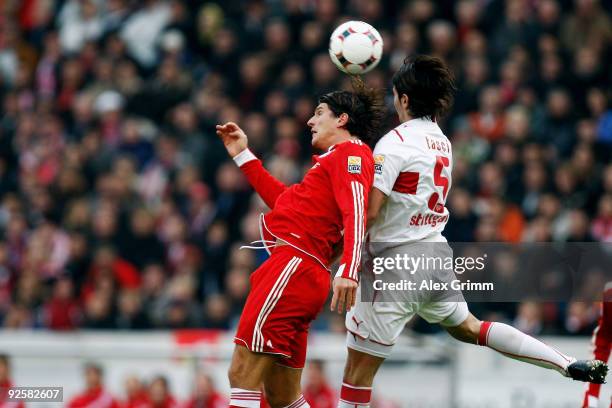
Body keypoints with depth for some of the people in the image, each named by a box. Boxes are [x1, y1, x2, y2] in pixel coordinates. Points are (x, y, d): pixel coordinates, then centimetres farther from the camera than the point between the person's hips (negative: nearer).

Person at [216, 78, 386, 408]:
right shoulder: (335, 158, 29)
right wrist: (244, 156, 38)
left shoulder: (351, 152, -1)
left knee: (243, 373, -16)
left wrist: (349, 270, -31)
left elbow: (356, 212, -17)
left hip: (295, 263, -10)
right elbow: (284, 200, 36)